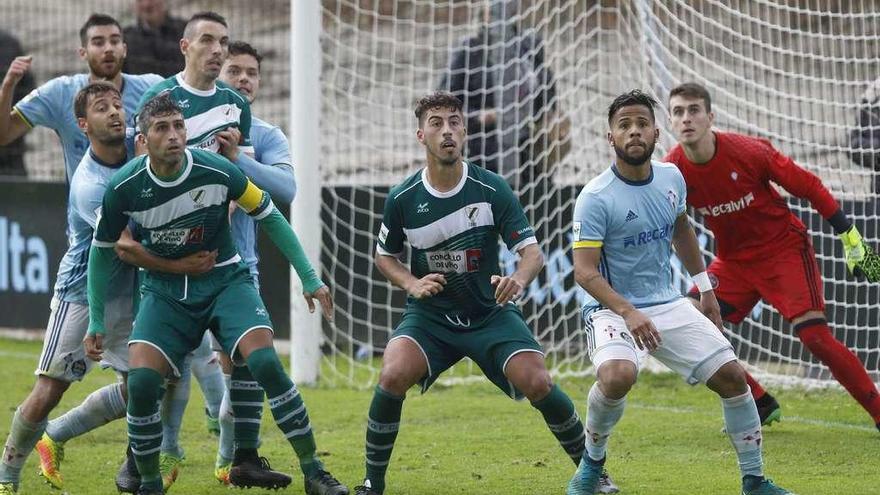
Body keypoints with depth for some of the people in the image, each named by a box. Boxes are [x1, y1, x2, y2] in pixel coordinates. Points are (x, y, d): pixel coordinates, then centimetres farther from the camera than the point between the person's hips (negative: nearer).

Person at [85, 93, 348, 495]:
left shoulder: (217, 172, -16)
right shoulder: (124, 188, -13)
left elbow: (270, 218, -1)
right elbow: (102, 250, 4)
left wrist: (309, 278, 1)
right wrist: (96, 321, 5)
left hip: (225, 281, -1)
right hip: (165, 290, 1)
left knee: (265, 363, -23)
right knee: (141, 382, -20)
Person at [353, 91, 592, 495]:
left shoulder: (492, 189, -11)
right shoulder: (402, 198, -6)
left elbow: (532, 252, -11)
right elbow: (384, 256, 11)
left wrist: (519, 278, -34)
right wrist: (412, 284, -10)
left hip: (491, 312, -1)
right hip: (429, 314, 1)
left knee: (537, 383, -20)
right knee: (393, 375, -26)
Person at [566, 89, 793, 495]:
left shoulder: (672, 178, 2)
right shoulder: (595, 198, -18)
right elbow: (584, 271, -21)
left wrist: (705, 289, 25)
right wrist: (628, 313, -34)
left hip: (667, 306, 6)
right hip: (612, 309, -6)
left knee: (731, 374, -2)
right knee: (618, 375, -34)